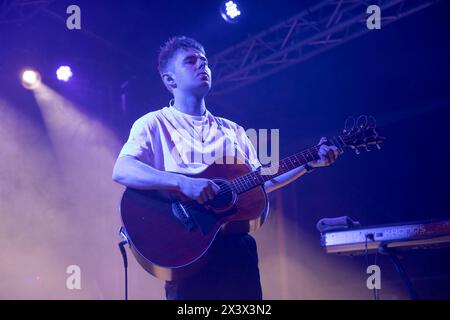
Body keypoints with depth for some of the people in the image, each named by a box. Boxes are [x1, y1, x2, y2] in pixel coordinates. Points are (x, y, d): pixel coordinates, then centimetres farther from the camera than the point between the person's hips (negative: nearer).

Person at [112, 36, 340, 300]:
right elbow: (122, 171, -14)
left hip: (238, 247, 5)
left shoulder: (233, 131, 20)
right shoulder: (154, 124, 3)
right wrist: (183, 182, -27)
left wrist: (310, 164, 12)